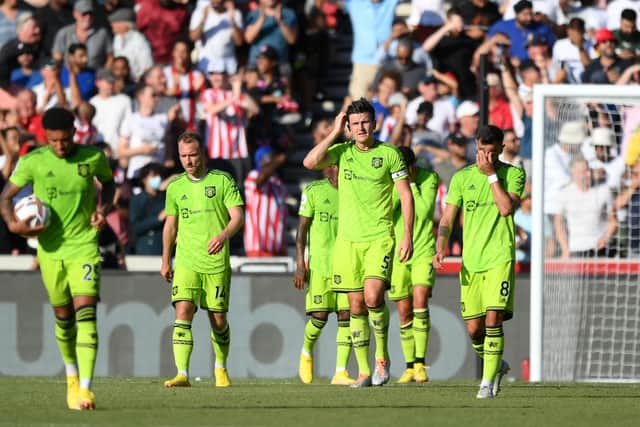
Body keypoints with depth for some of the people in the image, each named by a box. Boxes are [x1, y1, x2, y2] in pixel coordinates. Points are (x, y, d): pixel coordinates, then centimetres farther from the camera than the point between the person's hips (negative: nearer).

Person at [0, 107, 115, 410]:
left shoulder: (93, 157, -3)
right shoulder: (33, 162, -5)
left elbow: (108, 181, 18)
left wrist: (102, 208, -1)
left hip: (84, 245, -2)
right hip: (50, 248, 2)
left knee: (85, 313, -16)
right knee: (63, 317, 11)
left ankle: (85, 388, -23)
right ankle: (71, 377, 36)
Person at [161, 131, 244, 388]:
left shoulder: (223, 181, -1)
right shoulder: (175, 187, 9)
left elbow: (237, 217, -7)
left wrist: (223, 235, -26)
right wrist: (165, 261, 20)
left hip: (216, 263, -2)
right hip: (186, 262, 2)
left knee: (218, 319, 6)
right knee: (182, 314, -15)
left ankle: (221, 368, 29)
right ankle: (182, 374, -20)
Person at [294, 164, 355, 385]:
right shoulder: (313, 191, -1)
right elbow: (302, 228, 0)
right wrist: (300, 264, -6)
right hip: (319, 264, -3)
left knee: (346, 315, -5)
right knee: (319, 316, -7)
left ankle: (340, 373, -3)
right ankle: (306, 352, 25)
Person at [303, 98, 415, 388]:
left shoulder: (390, 154, 0)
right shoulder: (342, 151, 6)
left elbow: (406, 195, 1)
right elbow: (310, 162, -10)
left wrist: (408, 236, -6)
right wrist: (335, 133, -7)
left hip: (380, 238, -3)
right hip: (348, 240, 3)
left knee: (373, 296, -20)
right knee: (356, 306, 3)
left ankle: (382, 356, 1)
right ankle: (364, 372, 10)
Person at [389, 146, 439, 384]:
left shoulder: (430, 178, -6)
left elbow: (423, 212, -16)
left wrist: (411, 182, -16)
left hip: (423, 252, -2)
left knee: (420, 301, -20)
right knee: (404, 312, 3)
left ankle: (420, 363, -18)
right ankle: (410, 367, 11)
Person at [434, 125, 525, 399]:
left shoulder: (513, 174, 2)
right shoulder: (462, 178, 8)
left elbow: (506, 208, -13)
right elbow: (447, 218, 7)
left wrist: (491, 174, -12)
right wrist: (440, 247, -8)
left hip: (500, 259, -3)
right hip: (470, 261, 3)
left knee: (493, 319, -16)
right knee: (474, 329, 3)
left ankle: (488, 382, -9)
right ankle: (496, 366, 30)